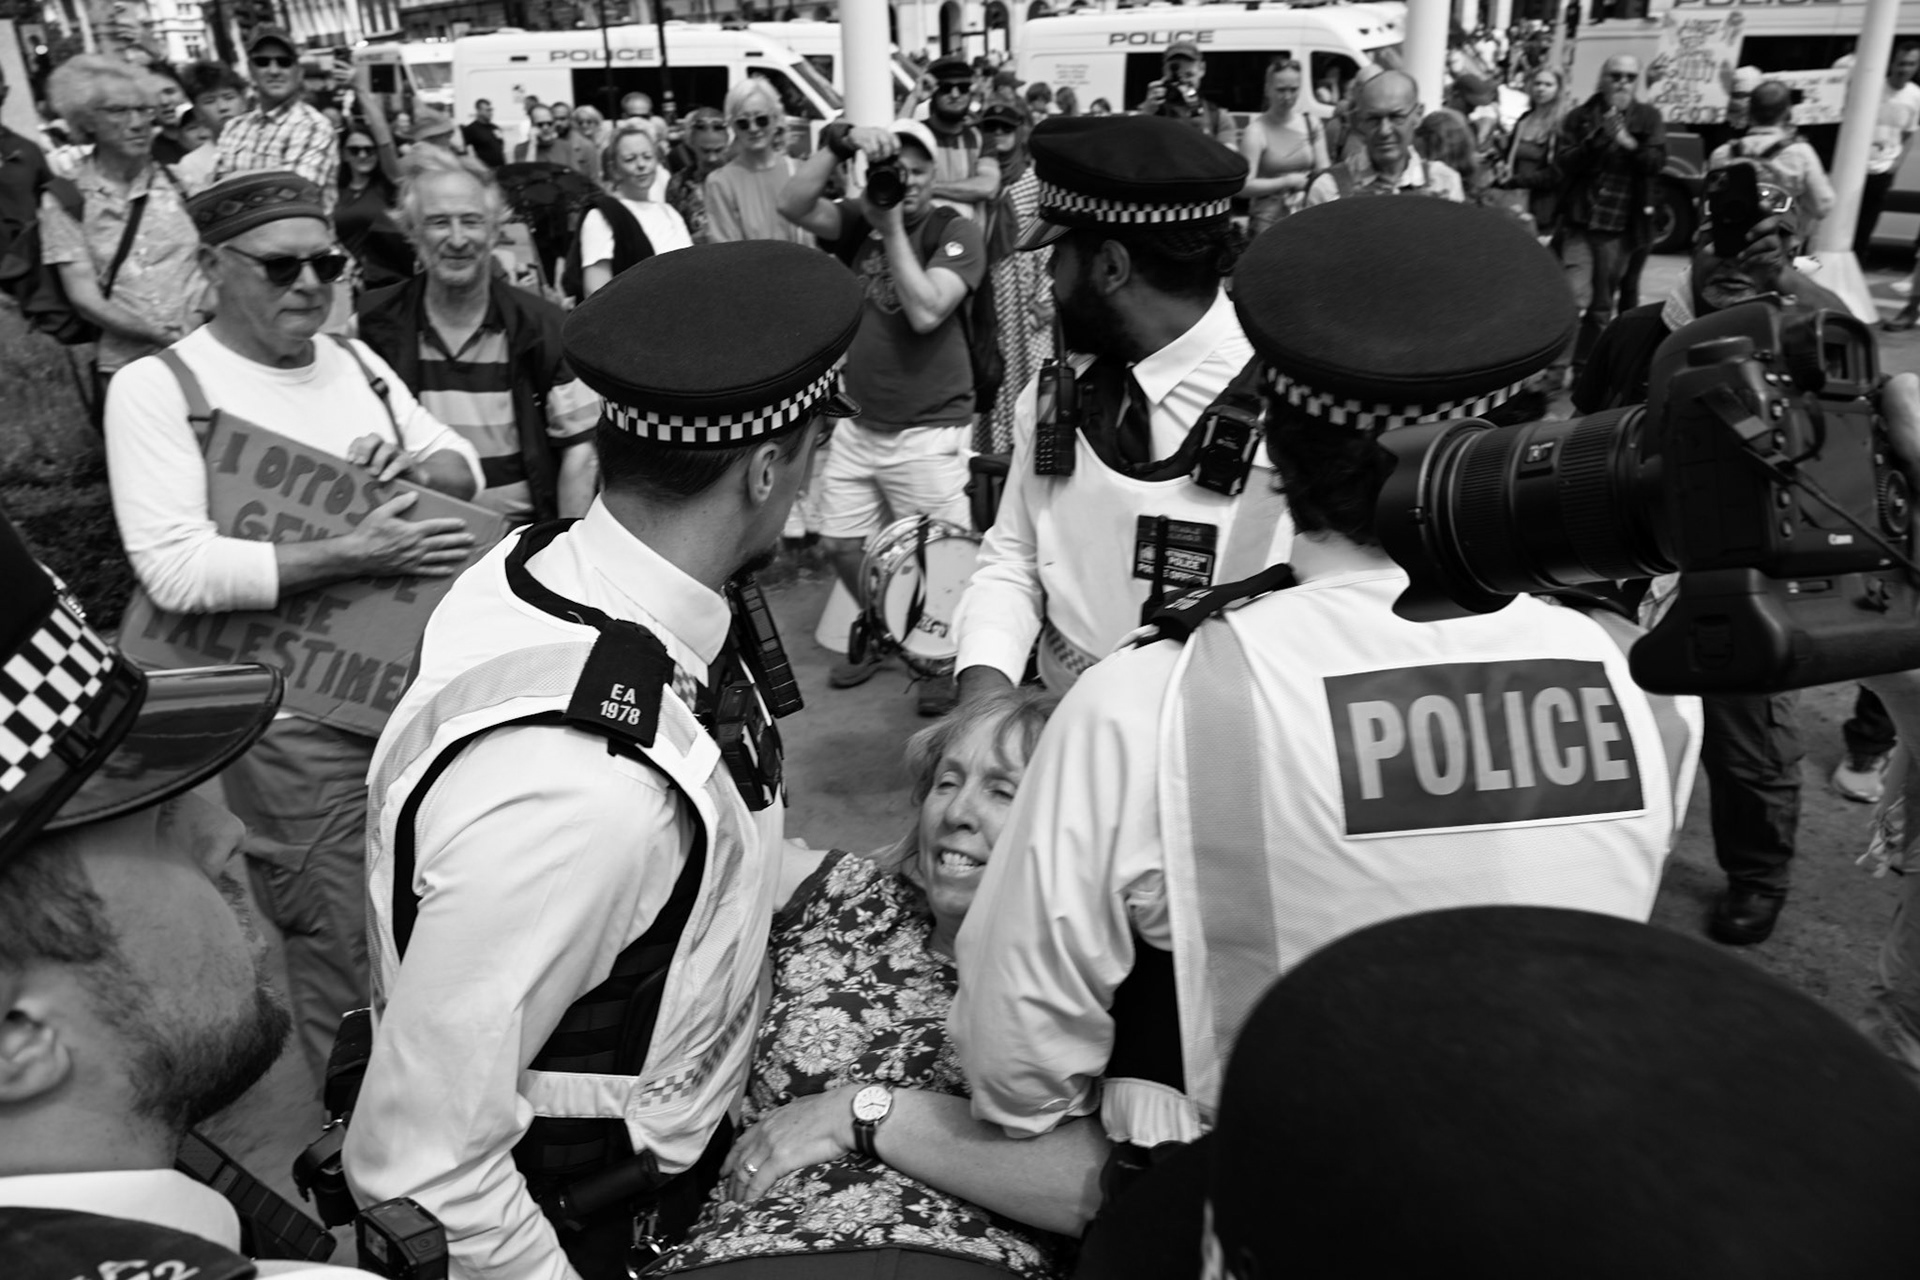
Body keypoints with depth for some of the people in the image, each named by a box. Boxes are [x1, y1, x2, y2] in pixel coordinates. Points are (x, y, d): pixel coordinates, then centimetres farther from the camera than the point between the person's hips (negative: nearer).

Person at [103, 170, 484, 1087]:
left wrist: (412, 462, -9)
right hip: (299, 714, -6)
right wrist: (354, 555, -25)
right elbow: (173, 567, -20)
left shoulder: (352, 358, 10)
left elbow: (464, 469, 14)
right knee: (349, 950, 3)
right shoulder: (156, 386, -9)